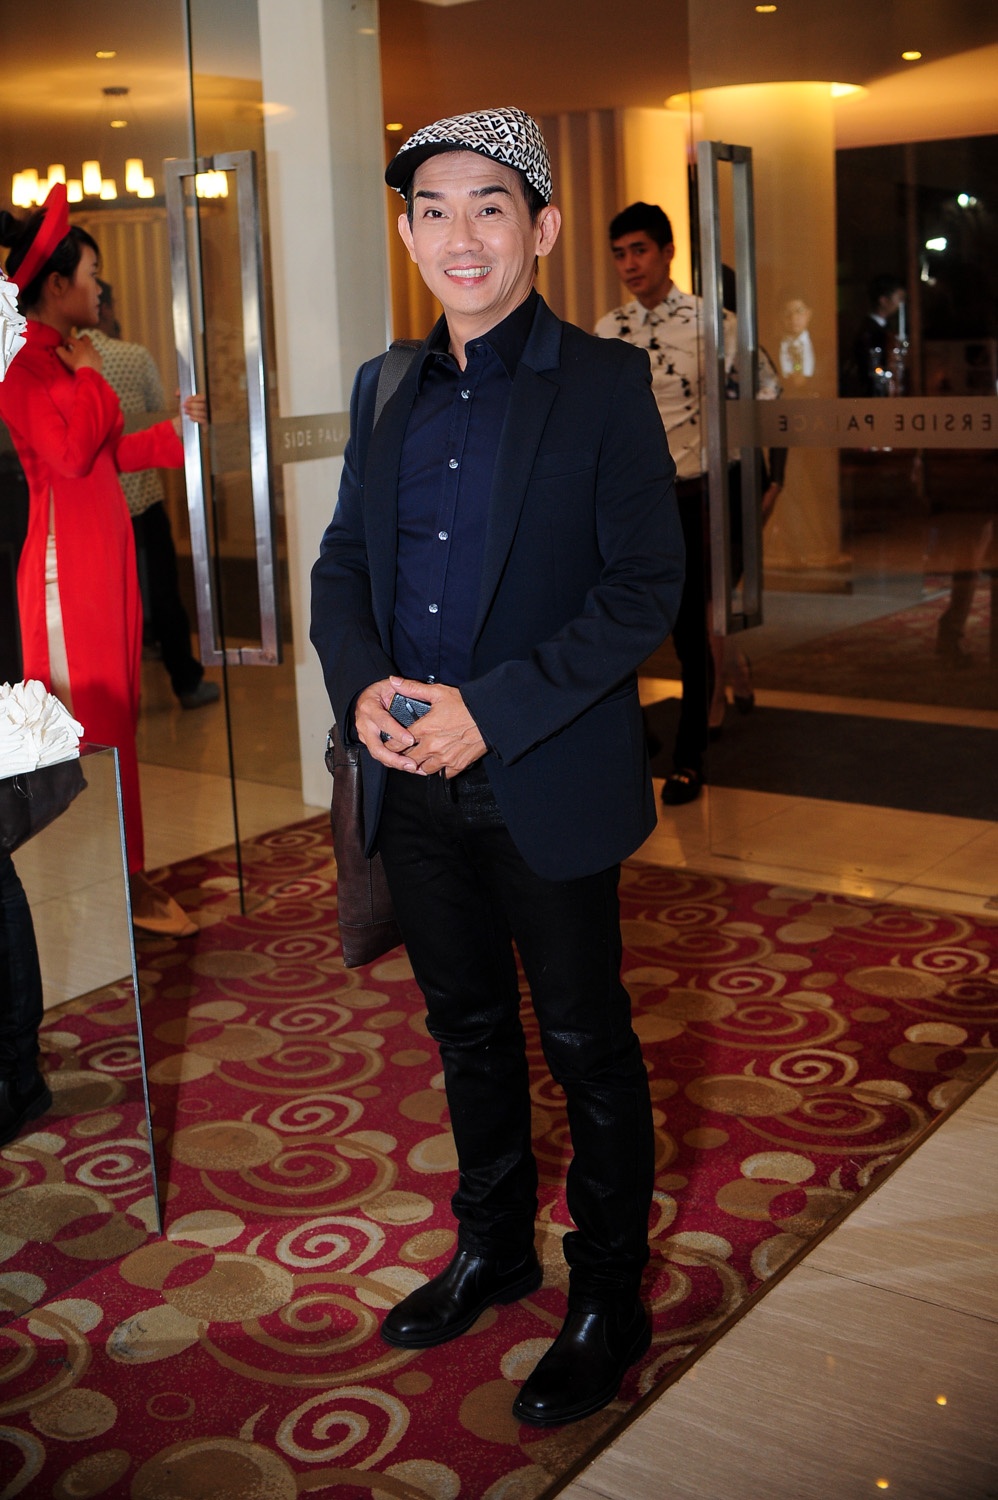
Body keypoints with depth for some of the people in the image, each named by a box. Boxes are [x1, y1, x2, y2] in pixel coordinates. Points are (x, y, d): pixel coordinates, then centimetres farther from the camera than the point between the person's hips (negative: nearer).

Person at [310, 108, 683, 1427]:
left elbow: (645, 589, -13)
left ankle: (609, 1301, 27)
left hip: (547, 783, -5)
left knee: (586, 1045, 8)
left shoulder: (605, 384, -7)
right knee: (468, 1030, 20)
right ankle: (493, 1247, 41)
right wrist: (360, 682, -8)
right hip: (414, 781, 6)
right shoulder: (387, 391, 9)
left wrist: (494, 712, -20)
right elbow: (343, 561, 12)